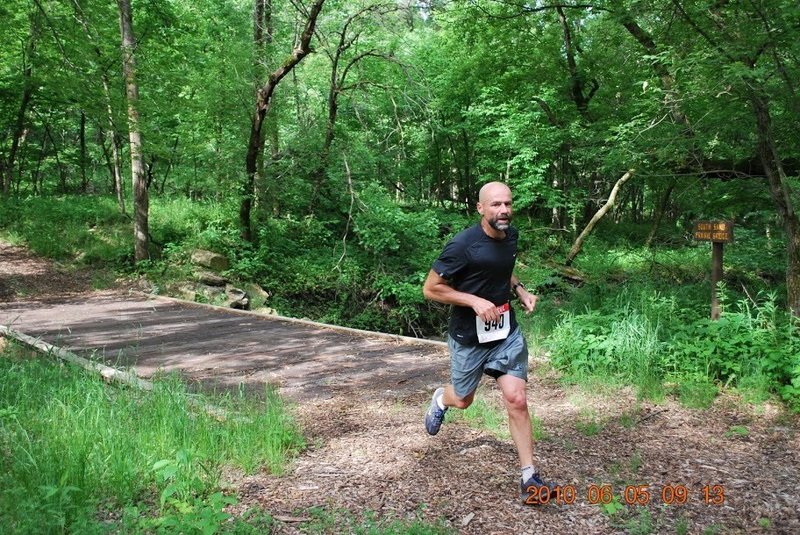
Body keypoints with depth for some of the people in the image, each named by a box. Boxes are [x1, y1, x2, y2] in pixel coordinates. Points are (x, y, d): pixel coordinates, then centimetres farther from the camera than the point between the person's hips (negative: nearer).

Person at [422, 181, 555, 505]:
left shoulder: (511, 235, -1)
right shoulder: (463, 245, -22)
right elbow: (430, 289, -17)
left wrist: (520, 290, 2)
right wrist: (475, 301, -25)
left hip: (507, 333, 4)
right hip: (469, 336, -4)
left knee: (516, 399, -4)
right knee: (463, 400, 16)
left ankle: (529, 479, 6)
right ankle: (440, 399, 54)